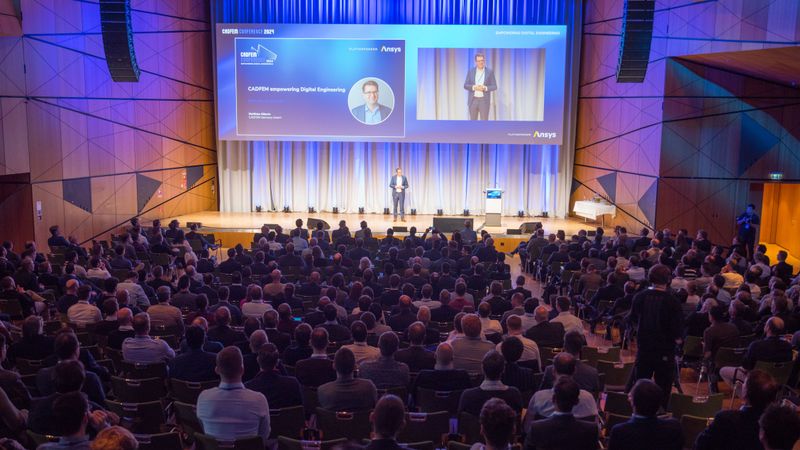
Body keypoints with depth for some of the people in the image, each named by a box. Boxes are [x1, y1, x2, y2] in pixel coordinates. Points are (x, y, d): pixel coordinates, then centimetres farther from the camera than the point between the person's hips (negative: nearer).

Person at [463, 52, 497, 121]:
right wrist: (474, 87, -17)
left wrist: (485, 88, -19)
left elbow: (494, 86, -1)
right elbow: (465, 85, 2)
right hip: (473, 100, 2)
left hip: (484, 101, -2)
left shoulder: (490, 72, 0)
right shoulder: (470, 71, 5)